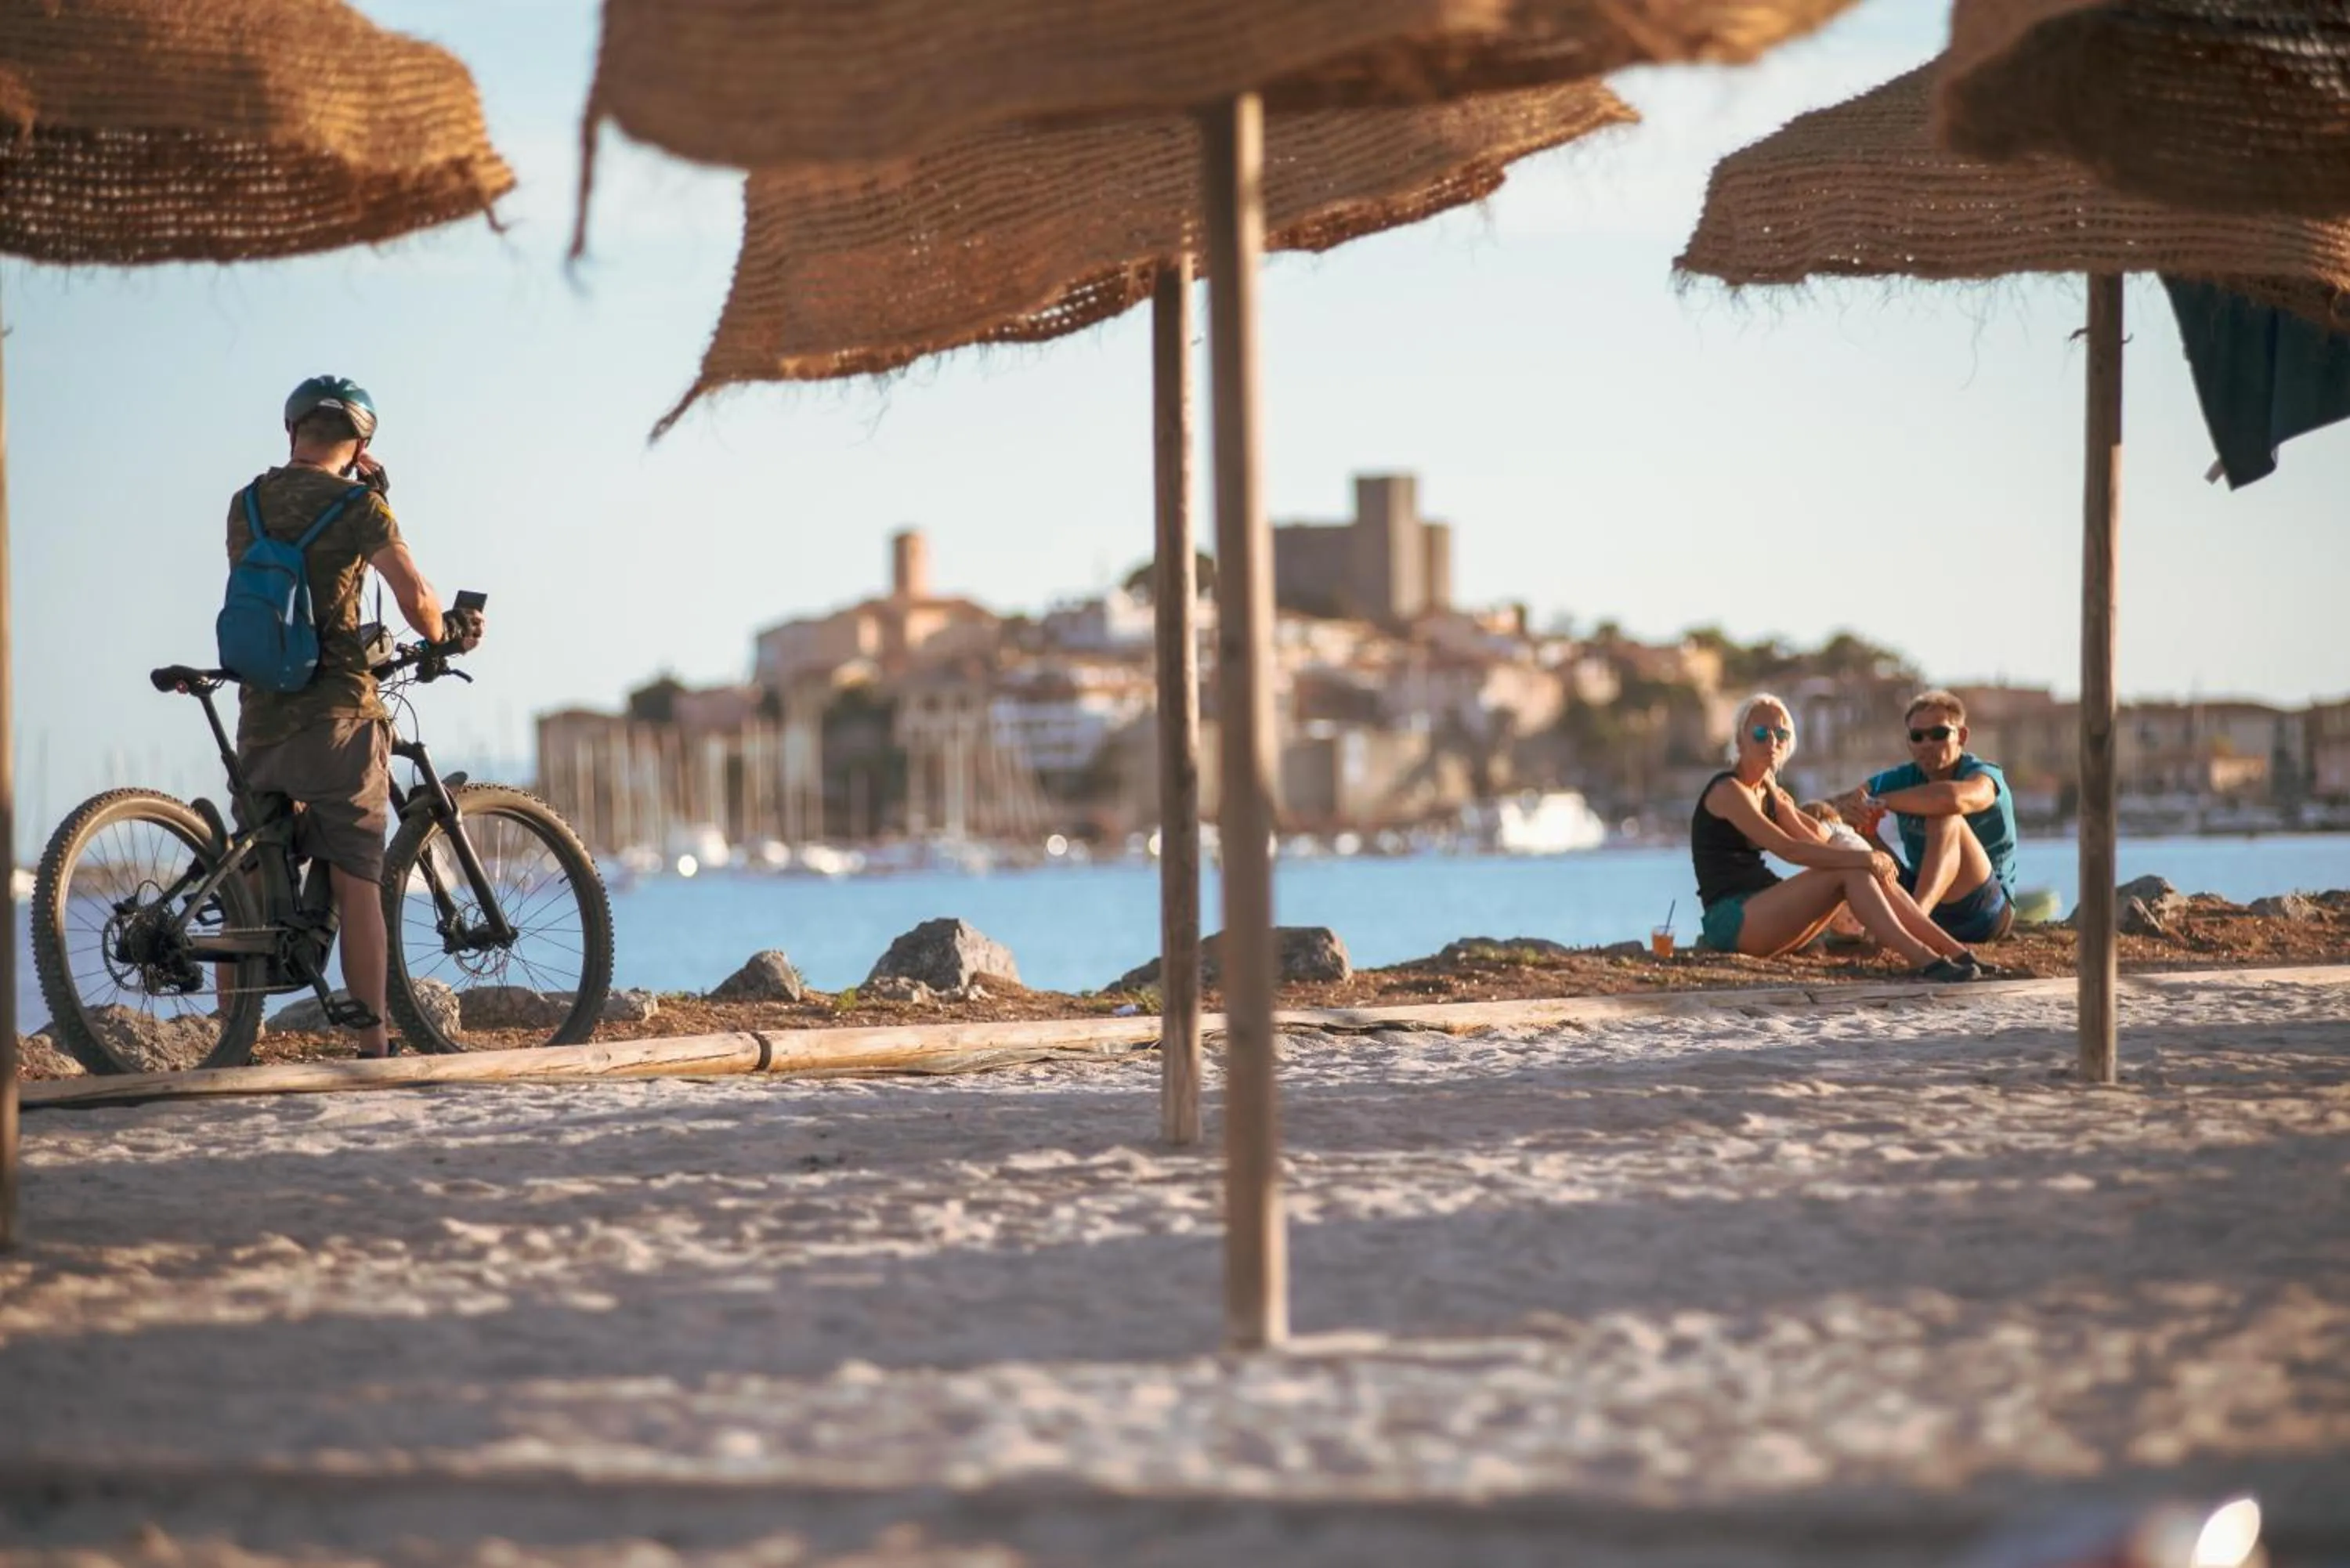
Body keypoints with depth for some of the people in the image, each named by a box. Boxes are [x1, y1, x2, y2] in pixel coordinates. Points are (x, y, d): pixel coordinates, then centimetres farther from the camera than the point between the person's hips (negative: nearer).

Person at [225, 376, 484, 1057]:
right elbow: (416, 599, -13)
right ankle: (372, 1044, -6)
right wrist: (446, 636, 8)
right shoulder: (358, 505, -5)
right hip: (338, 715, -4)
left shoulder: (246, 504, 11)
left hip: (260, 719, 5)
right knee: (356, 882, -3)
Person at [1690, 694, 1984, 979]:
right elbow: (1787, 849, -21)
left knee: (1867, 871, -6)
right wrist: (1861, 859, -24)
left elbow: (1815, 843, 11)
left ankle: (1953, 950, -15)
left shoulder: (1771, 794, 20)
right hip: (1729, 918, -8)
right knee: (1849, 872, -23)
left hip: (1761, 910, 8)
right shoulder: (1728, 791, -10)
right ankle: (1921, 959, -36)